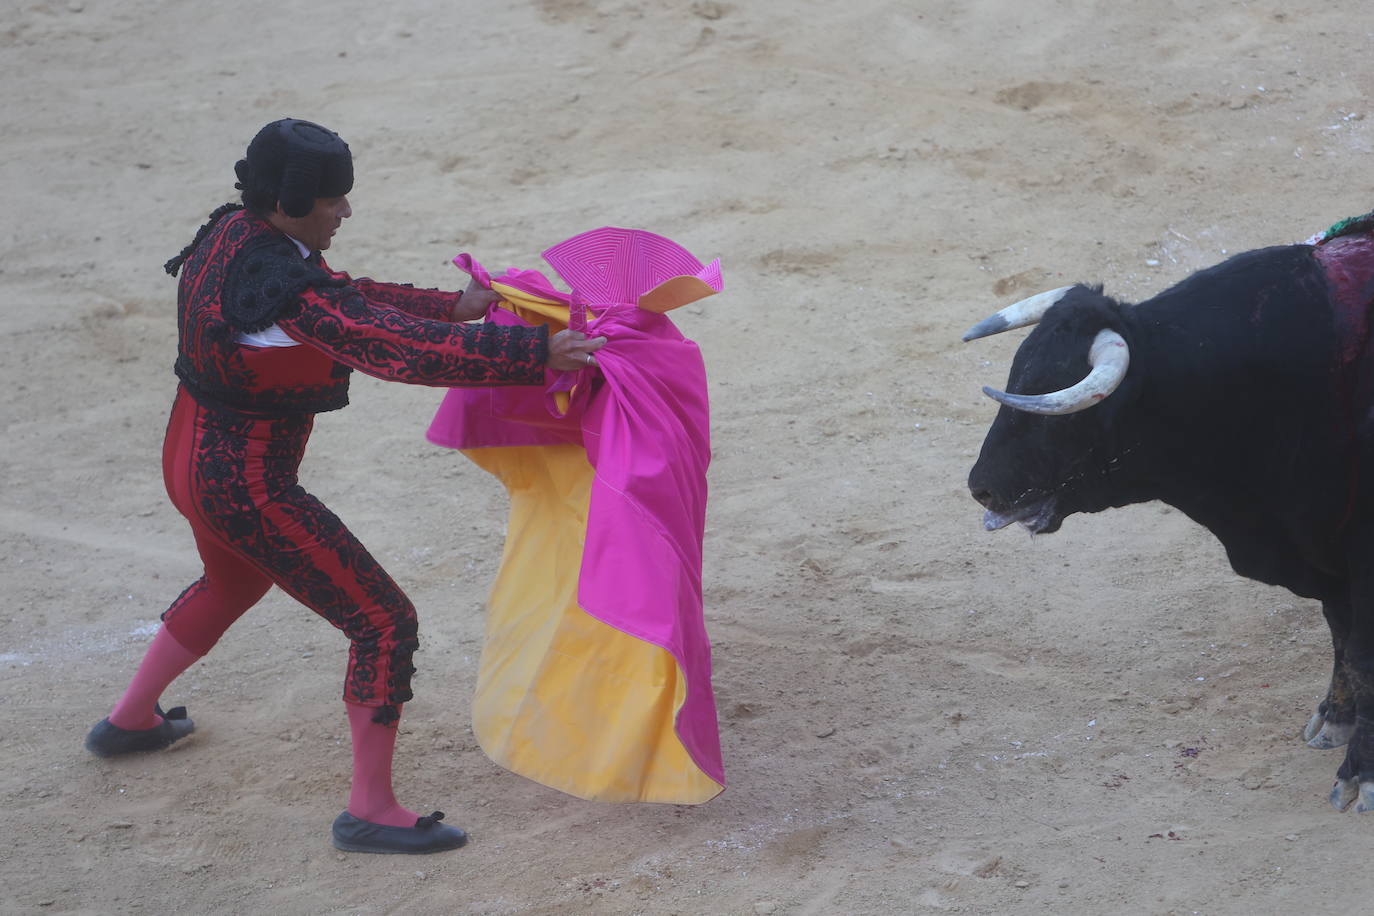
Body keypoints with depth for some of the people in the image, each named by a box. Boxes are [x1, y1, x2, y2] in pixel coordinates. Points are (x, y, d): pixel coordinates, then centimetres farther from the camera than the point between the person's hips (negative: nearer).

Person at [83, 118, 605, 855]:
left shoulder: (234, 234, -2)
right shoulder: (289, 288, -30)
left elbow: (351, 302, 9)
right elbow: (404, 350, -35)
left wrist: (454, 306, 4)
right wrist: (536, 353, -32)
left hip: (195, 462, 10)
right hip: (250, 492, -10)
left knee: (232, 584, 39)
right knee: (385, 623, -1)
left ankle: (129, 721, 54)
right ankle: (370, 810, 8)